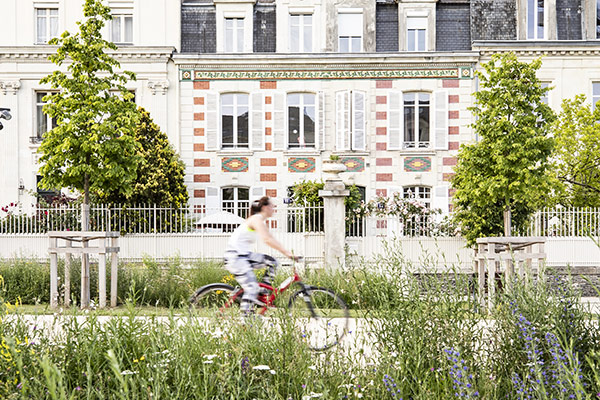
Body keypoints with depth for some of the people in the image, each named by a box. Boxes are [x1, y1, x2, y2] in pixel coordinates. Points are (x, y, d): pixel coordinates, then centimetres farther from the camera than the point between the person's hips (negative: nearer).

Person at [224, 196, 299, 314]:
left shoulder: (261, 221, 14)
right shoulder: (256, 219, -17)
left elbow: (271, 239, 16)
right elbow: (267, 239, -31)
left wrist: (287, 252, 8)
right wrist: (287, 252, -34)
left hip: (244, 255, 10)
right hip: (235, 256, -10)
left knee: (272, 262, 4)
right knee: (252, 287, -15)